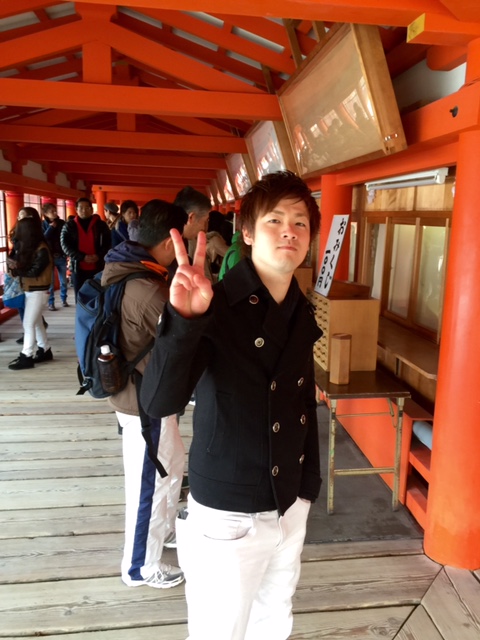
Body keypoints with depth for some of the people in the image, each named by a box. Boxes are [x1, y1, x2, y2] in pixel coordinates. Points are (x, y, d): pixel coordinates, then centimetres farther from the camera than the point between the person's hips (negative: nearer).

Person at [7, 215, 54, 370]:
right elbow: (14, 257, 4)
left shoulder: (42, 250, -18)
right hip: (28, 289, 9)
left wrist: (16, 268, -16)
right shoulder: (27, 247, 7)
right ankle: (45, 351, 26)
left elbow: (34, 272, -21)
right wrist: (12, 263, -17)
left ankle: (26, 357, 1)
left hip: (38, 291, -9)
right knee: (36, 322, 15)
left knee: (28, 323, -5)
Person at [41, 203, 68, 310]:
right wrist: (51, 227, -16)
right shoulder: (42, 224, -3)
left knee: (63, 281, 12)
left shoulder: (61, 223, 0)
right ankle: (51, 303, 15)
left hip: (61, 256, 2)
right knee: (50, 282, 5)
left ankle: (64, 300, 27)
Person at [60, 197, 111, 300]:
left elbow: (108, 243, 2)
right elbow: (65, 245, -4)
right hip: (78, 267, 0)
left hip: (97, 267, 0)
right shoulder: (69, 226, 4)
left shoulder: (101, 224, 5)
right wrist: (82, 257, -16)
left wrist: (99, 256, -17)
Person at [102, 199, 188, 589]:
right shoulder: (152, 291, -29)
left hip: (137, 391, 10)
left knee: (173, 465, 25)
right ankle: (141, 567, 29)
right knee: (149, 482, 8)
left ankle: (164, 530, 46)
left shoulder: (123, 271, 3)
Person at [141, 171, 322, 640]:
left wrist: (308, 484, 14)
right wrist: (182, 320, -47)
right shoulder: (215, 305, -20)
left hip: (291, 509, 6)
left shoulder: (302, 314, 0)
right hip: (226, 517, -6)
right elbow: (158, 402, -32)